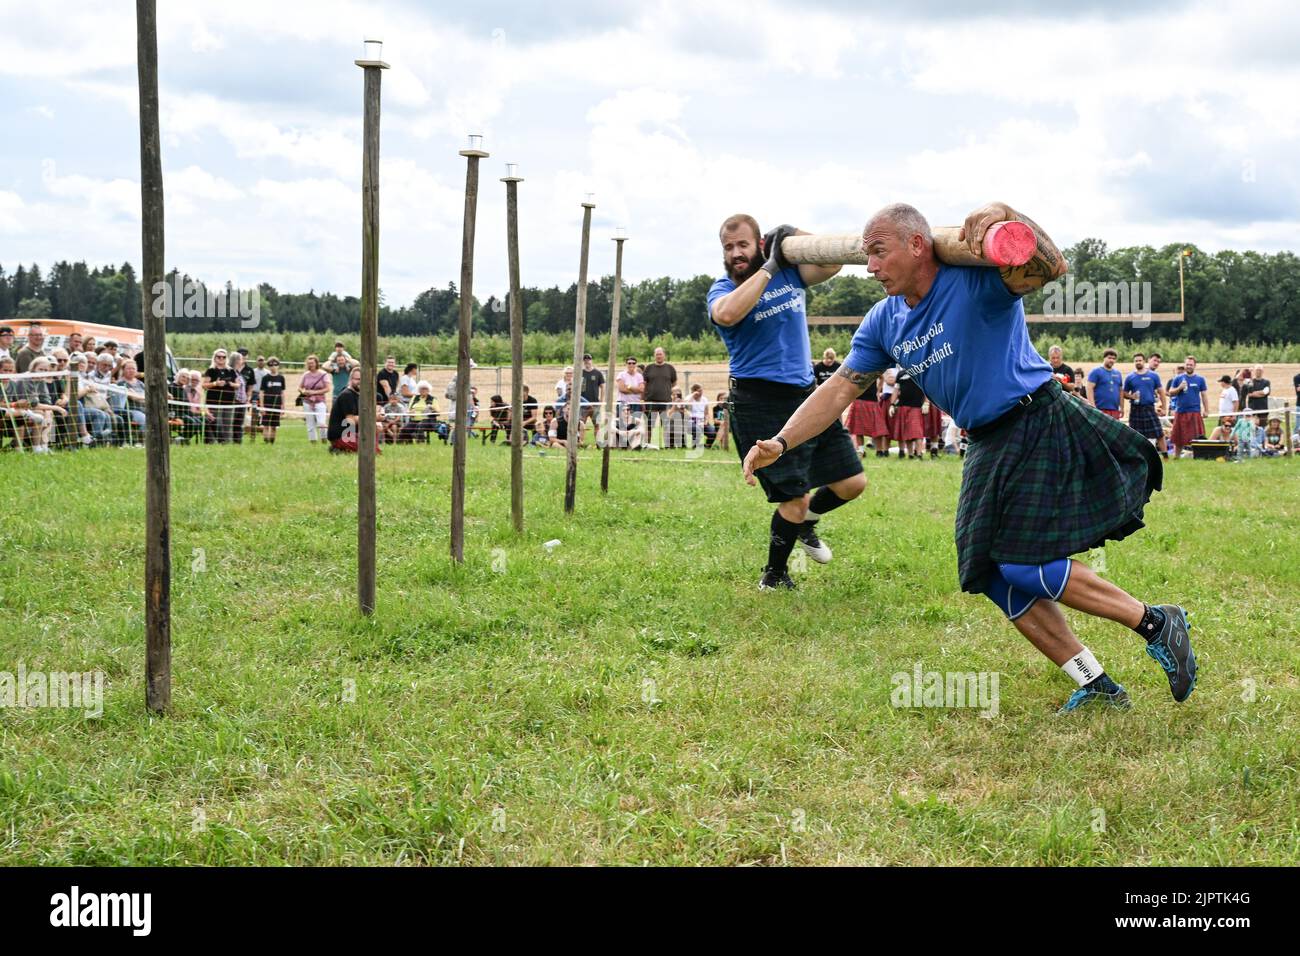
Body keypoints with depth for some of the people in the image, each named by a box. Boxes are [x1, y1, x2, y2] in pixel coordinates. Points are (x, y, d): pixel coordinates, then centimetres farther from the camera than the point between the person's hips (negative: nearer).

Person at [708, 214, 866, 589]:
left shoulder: (789, 272, 9)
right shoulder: (723, 289, -5)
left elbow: (832, 263, -4)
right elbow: (726, 315, -29)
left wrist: (794, 235, -8)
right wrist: (769, 267, -23)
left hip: (807, 394, 6)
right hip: (760, 404, -6)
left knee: (852, 482, 9)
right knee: (796, 498, -7)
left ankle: (805, 524, 37)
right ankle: (774, 575, 15)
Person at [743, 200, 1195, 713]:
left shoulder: (976, 278, -16)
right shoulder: (885, 322, 6)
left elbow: (1051, 267, -31)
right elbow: (839, 388, 7)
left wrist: (1003, 214, -42)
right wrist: (780, 443, -3)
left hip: (1042, 427, -8)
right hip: (989, 447, 8)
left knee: (1024, 565, -16)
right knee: (997, 579, 4)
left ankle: (1157, 624, -1)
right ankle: (1097, 686, 12)